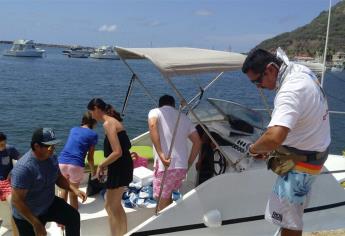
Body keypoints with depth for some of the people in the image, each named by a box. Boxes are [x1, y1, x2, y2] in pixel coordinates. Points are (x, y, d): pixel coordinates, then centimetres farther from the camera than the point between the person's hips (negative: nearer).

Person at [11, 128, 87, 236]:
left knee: (74, 217, -2)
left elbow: (58, 178, 8)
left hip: (49, 204, 6)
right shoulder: (23, 168, -32)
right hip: (27, 216, -6)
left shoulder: (52, 157, -9)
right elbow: (17, 201, -30)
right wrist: (36, 223, -28)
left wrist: (74, 190, -9)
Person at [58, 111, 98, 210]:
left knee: (63, 189, 24)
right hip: (76, 165, -4)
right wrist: (93, 172, 22)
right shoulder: (93, 135, 4)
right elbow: (90, 158, 6)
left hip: (62, 162, 4)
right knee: (73, 193, 12)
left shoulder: (73, 129, 19)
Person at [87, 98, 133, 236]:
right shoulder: (113, 120, 12)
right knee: (116, 204, 22)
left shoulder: (108, 123, -17)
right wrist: (105, 166, 10)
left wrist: (101, 165, -11)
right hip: (123, 167, 10)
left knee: (110, 207, 3)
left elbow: (117, 152, -24)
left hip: (119, 169, -10)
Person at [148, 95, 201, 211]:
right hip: (182, 167, 6)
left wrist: (161, 155, -22)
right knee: (168, 198, 25)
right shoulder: (184, 117, 20)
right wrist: (188, 164, 16)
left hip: (165, 166, -5)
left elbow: (152, 125, -18)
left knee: (162, 204, 5)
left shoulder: (155, 112, 6)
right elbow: (197, 142, 14)